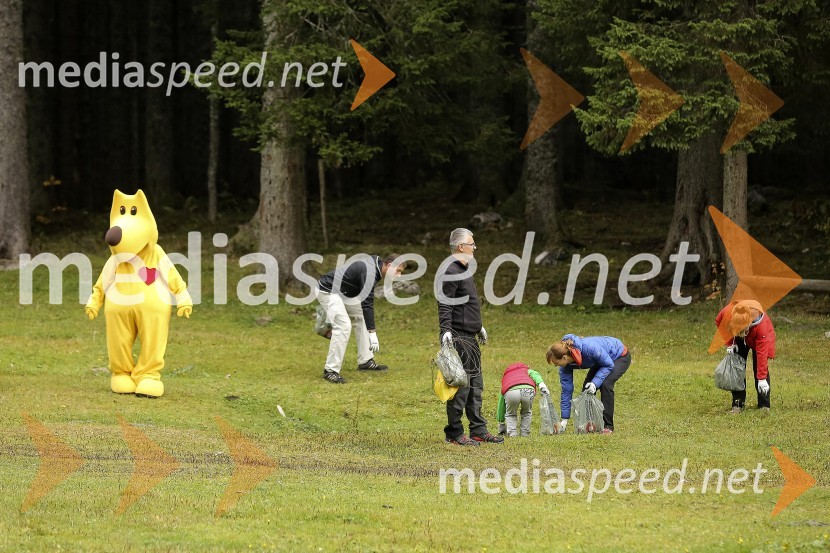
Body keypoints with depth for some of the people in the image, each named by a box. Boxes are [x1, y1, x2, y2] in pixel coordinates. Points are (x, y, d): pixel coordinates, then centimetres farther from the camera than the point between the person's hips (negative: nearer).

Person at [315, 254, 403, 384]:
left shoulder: (374, 264, 5)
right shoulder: (369, 272, -27)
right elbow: (367, 304, -31)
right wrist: (372, 333, -32)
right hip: (327, 291, -11)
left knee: (360, 317, 13)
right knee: (343, 326, -19)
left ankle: (365, 361, 17)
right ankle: (330, 371, -16)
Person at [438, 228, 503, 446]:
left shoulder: (463, 270, 17)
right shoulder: (450, 272, -14)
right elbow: (445, 305, -21)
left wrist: (478, 326, 35)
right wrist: (446, 331, -29)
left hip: (470, 338, 10)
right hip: (458, 338, -10)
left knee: (475, 385, 12)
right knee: (460, 386, -7)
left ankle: (478, 430, 17)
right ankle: (454, 433, -2)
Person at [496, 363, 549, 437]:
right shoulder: (526, 370, 42)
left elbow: (501, 405, 48)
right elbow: (535, 374, 14)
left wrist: (501, 424, 56)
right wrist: (541, 384, -4)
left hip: (511, 392, 0)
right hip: (528, 391, 0)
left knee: (510, 414, 28)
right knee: (527, 413, 30)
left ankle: (512, 433, 12)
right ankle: (525, 433, 24)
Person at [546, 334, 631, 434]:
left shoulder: (589, 348, -41)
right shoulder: (565, 366, -19)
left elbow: (609, 365, -27)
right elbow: (566, 390, -10)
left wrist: (595, 383, -36)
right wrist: (564, 420, -9)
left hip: (621, 357, -7)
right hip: (601, 360, 7)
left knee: (605, 384, -25)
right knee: (586, 388, -8)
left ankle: (608, 426, -18)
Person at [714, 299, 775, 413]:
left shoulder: (761, 325, -44)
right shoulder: (727, 313, -38)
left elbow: (762, 353, -41)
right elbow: (718, 322, -11)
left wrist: (762, 379, -41)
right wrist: (729, 343, -15)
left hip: (757, 339, -3)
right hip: (738, 339, 3)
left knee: (760, 368, -13)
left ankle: (764, 405, -4)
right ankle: (737, 404, -1)